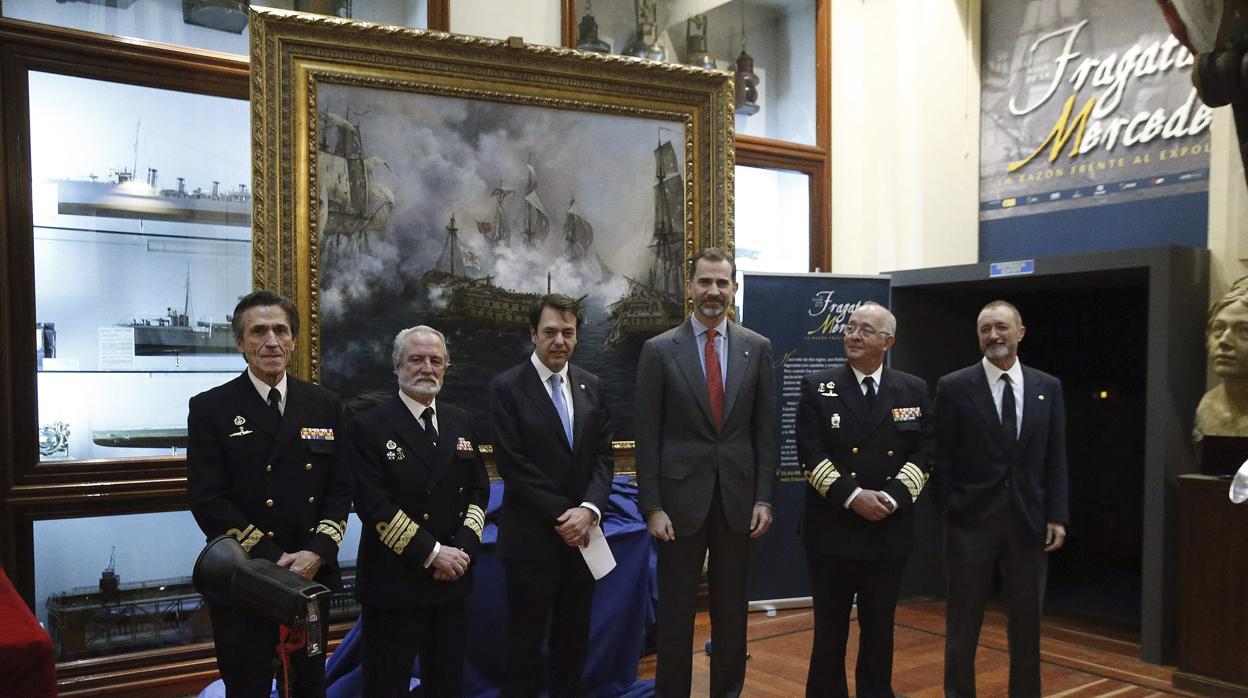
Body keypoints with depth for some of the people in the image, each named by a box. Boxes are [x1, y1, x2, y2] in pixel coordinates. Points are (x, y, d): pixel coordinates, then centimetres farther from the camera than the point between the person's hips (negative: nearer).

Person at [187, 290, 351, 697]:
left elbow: (340, 489, 4)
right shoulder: (210, 409, -3)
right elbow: (208, 500, -10)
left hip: (313, 578, 3)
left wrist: (316, 553, -11)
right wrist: (272, 561, -16)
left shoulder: (324, 405, 7)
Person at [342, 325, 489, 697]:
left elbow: (478, 490, 8)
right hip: (393, 583, -5)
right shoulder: (367, 427, -8)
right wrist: (432, 553, -16)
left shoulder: (462, 422, 9)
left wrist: (463, 548, -8)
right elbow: (374, 506, -15)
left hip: (452, 579, 5)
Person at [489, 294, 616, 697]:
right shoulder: (506, 388, -7)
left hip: (581, 535, 5)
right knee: (525, 644, 7)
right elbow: (513, 464, -13)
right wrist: (562, 516, -15)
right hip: (531, 539, -4)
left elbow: (604, 457, 4)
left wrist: (589, 510, -12)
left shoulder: (592, 387, 8)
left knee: (574, 641, 14)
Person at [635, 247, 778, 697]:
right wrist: (652, 507, -8)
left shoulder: (757, 348, 4)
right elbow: (647, 437, -4)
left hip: (737, 497, 2)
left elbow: (765, 430, 6)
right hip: (681, 497, -2)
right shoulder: (659, 350, -3)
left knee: (732, 611, 12)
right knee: (675, 613, 7)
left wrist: (764, 497, 0)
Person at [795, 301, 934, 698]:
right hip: (832, 528, -1)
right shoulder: (818, 387, 0)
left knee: (879, 628, 12)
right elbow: (811, 454, -7)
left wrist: (892, 496, -13)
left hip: (889, 529, 2)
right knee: (830, 627, 8)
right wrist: (853, 496, -17)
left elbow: (924, 453, 1)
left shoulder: (914, 390, 6)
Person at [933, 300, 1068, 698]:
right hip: (972, 520, -2)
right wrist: (949, 510, -8)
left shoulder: (1048, 387, 6)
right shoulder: (954, 387, -3)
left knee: (1027, 624, 13)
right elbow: (942, 457, -3)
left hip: (1030, 520, 3)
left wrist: (1056, 516, -1)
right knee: (962, 624, 9)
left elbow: (1055, 458, 5)